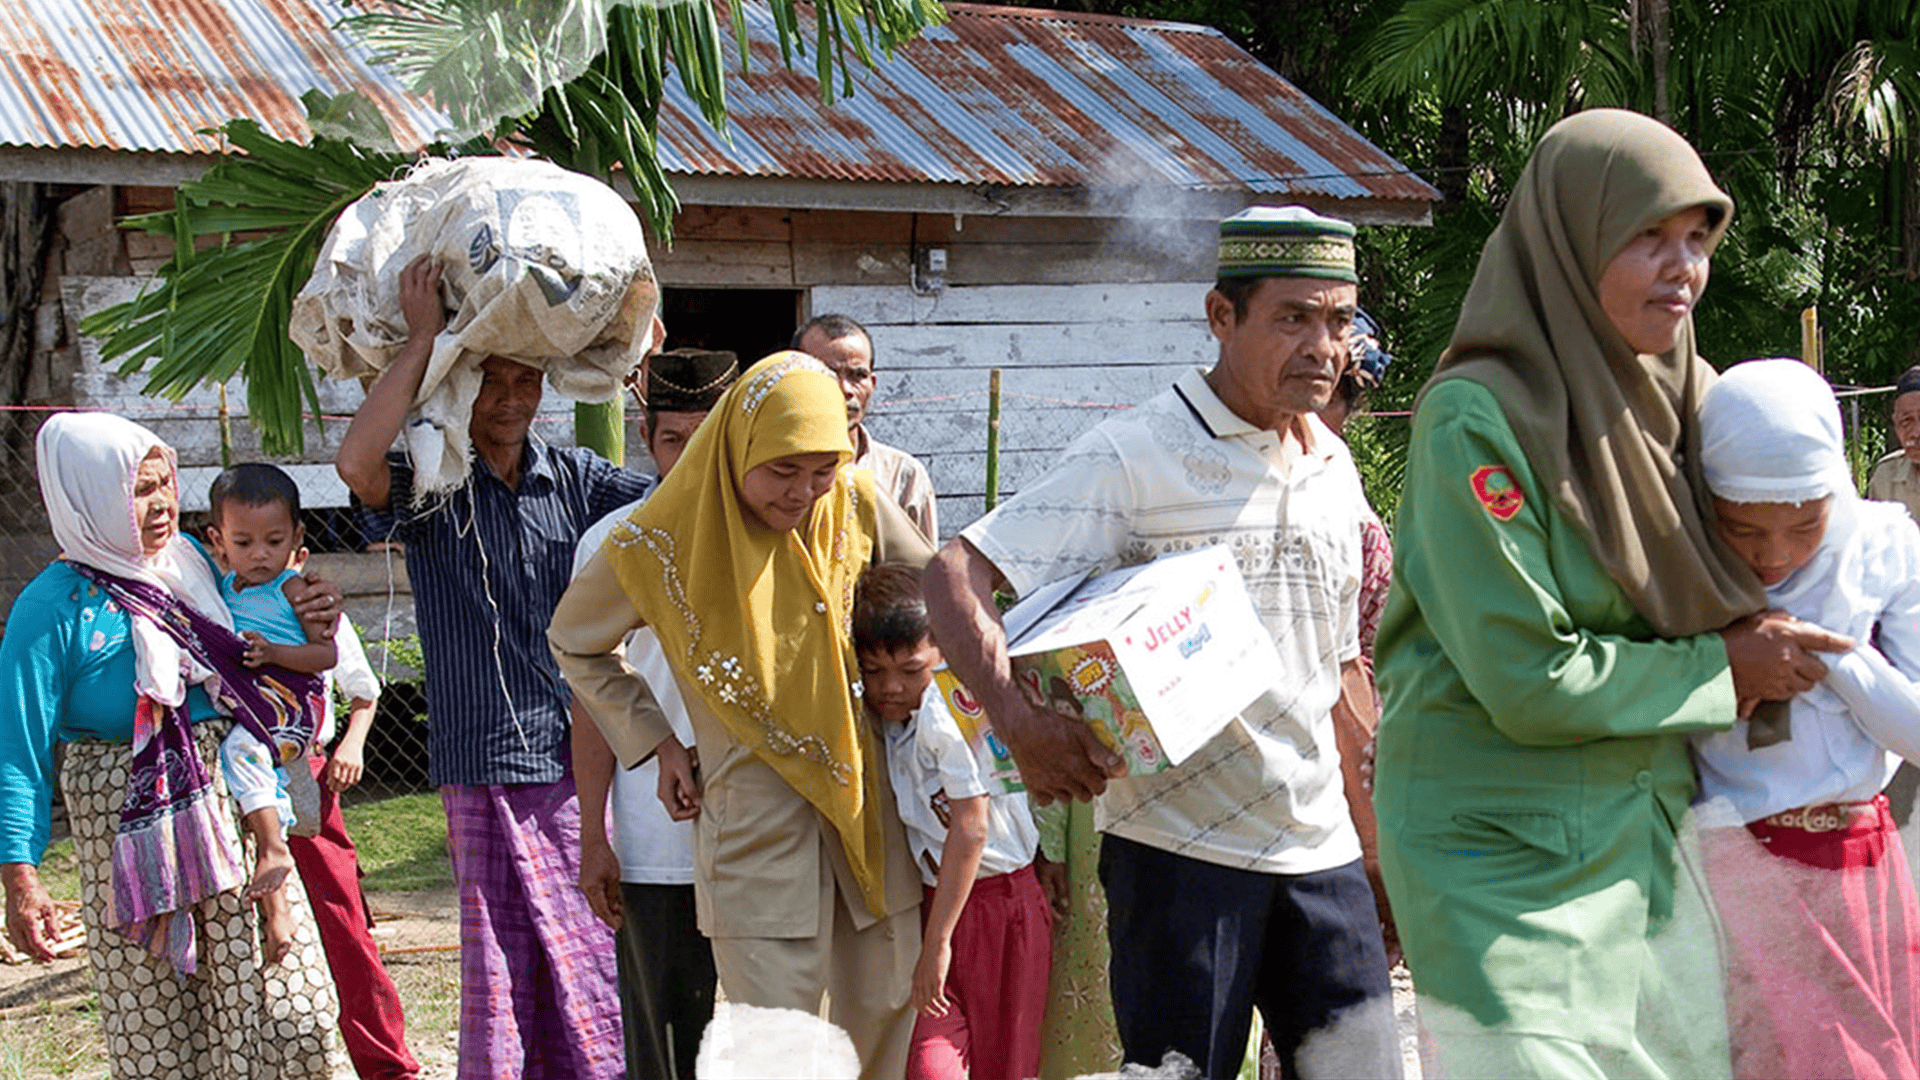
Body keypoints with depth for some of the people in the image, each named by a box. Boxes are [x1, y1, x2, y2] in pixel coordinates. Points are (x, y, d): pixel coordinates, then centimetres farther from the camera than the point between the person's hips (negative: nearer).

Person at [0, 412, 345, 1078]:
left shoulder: (190, 559, 8)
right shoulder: (54, 610, -9)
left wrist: (310, 626, 4)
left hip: (233, 812, 5)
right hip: (130, 828, -5)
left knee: (289, 1006, 0)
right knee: (154, 1024, 3)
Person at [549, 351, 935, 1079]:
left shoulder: (852, 508, -5)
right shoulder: (661, 547, -11)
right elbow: (574, 643, 7)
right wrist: (655, 742, 2)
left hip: (862, 796, 4)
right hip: (754, 818, -3)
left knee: (886, 1013, 11)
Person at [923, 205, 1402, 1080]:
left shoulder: (1333, 469, 11)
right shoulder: (1136, 456, -9)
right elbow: (953, 577, -14)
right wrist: (1020, 724, -27)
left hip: (1322, 851, 6)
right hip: (1180, 845, -6)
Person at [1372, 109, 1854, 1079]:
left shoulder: (1674, 397, 5)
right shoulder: (1478, 420, -18)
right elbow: (1527, 679, -20)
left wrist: (1762, 637, 0)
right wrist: (1721, 670, -10)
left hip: (1643, 839, 7)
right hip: (1505, 854, -7)